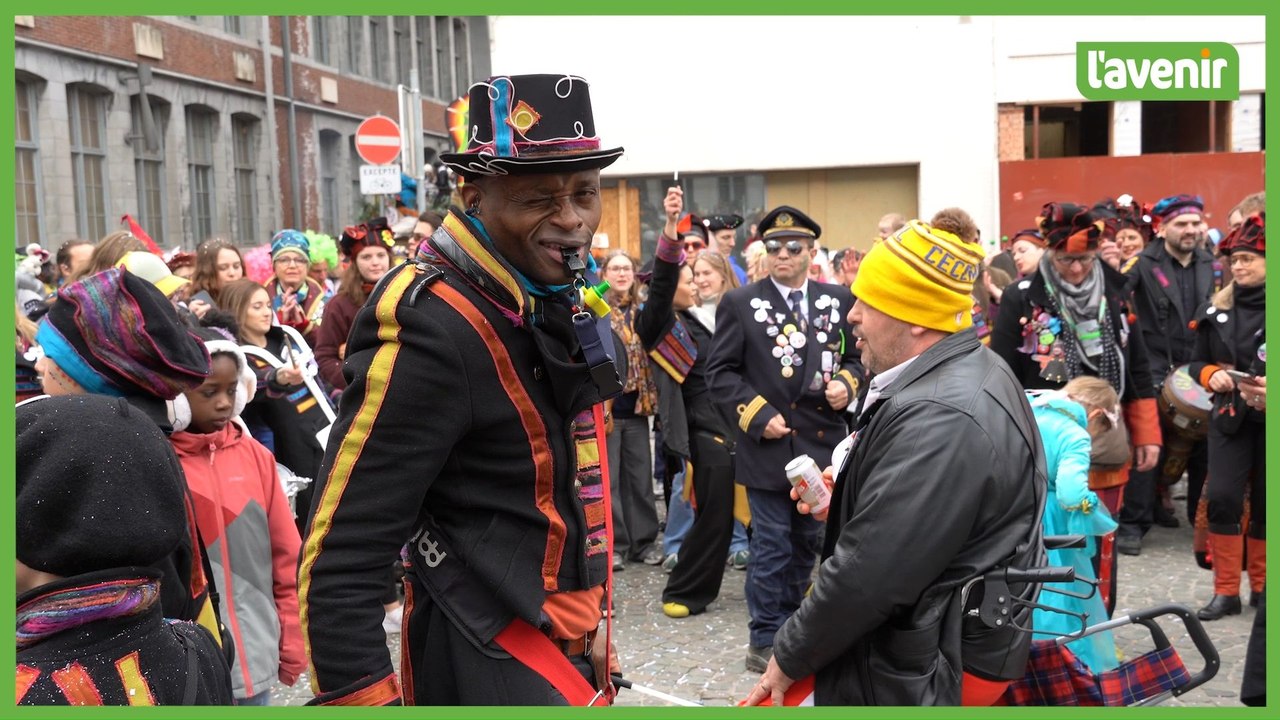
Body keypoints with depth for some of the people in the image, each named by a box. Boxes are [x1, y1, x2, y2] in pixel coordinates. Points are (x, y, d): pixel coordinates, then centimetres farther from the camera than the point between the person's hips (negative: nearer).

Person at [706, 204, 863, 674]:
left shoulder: (839, 301, 7)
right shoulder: (740, 303, -1)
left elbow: (856, 357, 15)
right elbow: (721, 371, -3)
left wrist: (846, 384, -7)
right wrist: (758, 415, -12)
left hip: (822, 445, 4)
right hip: (769, 446, -3)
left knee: (808, 543, 15)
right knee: (772, 547, 1)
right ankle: (766, 640, 13)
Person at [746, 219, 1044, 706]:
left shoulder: (938, 418, -29)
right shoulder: (971, 373, 7)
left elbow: (868, 574, -29)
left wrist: (790, 656, -15)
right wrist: (847, 498, 5)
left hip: (926, 667, -10)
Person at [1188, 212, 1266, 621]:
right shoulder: (1216, 309, 5)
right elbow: (1196, 362, 12)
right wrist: (1211, 375, -9)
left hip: (1269, 418, -2)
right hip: (1229, 415, 2)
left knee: (1264, 504, 7)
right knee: (1223, 498, -8)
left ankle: (1260, 586, 25)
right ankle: (1226, 591, 3)